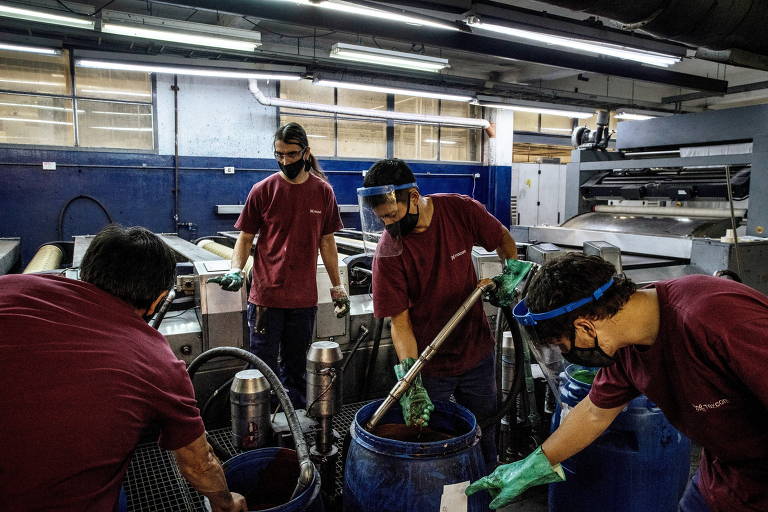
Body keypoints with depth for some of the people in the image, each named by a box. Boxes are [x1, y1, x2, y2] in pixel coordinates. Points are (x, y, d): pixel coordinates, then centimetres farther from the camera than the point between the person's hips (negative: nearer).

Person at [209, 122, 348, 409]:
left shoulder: (323, 191, 3)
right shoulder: (263, 190, -3)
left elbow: (327, 241, 9)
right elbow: (245, 237, 2)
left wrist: (337, 286, 8)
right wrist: (236, 270, -15)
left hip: (304, 298, 2)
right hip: (266, 295, -2)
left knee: (296, 368, 15)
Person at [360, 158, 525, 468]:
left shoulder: (460, 210, -13)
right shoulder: (388, 253, -20)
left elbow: (502, 238, 7)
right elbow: (399, 321, -19)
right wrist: (411, 381, -28)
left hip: (477, 351, 3)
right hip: (429, 365, -2)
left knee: (483, 436, 20)